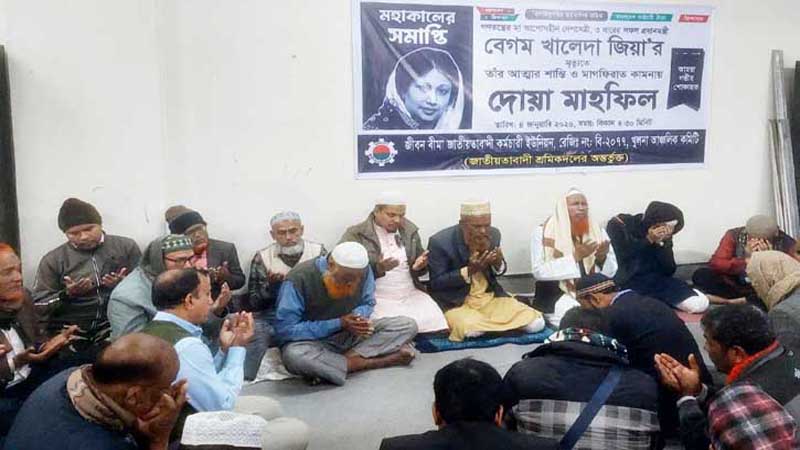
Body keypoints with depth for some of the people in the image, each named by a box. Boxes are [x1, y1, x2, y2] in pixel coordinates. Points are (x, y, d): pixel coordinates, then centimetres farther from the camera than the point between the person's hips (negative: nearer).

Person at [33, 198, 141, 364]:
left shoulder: (126, 247, 4)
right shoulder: (53, 260, 4)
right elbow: (38, 305, 4)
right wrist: (67, 295, -13)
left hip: (116, 321, 0)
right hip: (69, 328, 1)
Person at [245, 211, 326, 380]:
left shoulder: (318, 251, 7)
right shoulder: (262, 257, 6)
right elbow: (253, 303, 6)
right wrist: (270, 286, -14)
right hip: (275, 316, 0)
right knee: (256, 330, -31)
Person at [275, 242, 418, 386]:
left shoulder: (363, 271, -11)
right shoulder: (299, 279, -24)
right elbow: (285, 330, -24)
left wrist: (359, 317, -20)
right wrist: (339, 324, -26)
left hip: (351, 335, 5)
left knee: (409, 325, -11)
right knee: (294, 355, -39)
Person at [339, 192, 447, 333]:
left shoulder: (410, 230, 11)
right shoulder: (355, 235, -4)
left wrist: (418, 267, -5)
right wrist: (378, 269, -22)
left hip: (411, 294, 4)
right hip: (377, 298, -4)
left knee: (434, 322, -19)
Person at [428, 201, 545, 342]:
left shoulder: (493, 234, -5)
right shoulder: (440, 242, -19)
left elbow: (498, 270, 9)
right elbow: (436, 283, -14)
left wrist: (498, 264, -17)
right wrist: (468, 270, -27)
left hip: (490, 296, 5)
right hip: (455, 302, -4)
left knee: (536, 323, -10)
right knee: (472, 329, -35)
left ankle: (483, 322, 9)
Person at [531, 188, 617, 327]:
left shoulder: (598, 231, 8)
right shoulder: (543, 232, -4)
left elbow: (611, 271, 7)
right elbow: (539, 271, -15)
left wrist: (603, 258, -16)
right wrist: (574, 257, -22)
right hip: (557, 295, -4)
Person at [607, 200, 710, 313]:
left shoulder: (664, 237, 4)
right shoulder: (618, 225, -8)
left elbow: (669, 271, 0)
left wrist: (661, 244, -14)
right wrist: (648, 240, -18)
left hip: (654, 281, 4)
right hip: (625, 283, -4)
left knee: (700, 303, -12)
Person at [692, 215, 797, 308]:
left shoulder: (786, 242, -15)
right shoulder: (734, 236, -14)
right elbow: (715, 264, -21)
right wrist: (746, 260, -33)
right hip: (735, 285, 1)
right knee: (700, 275, -23)